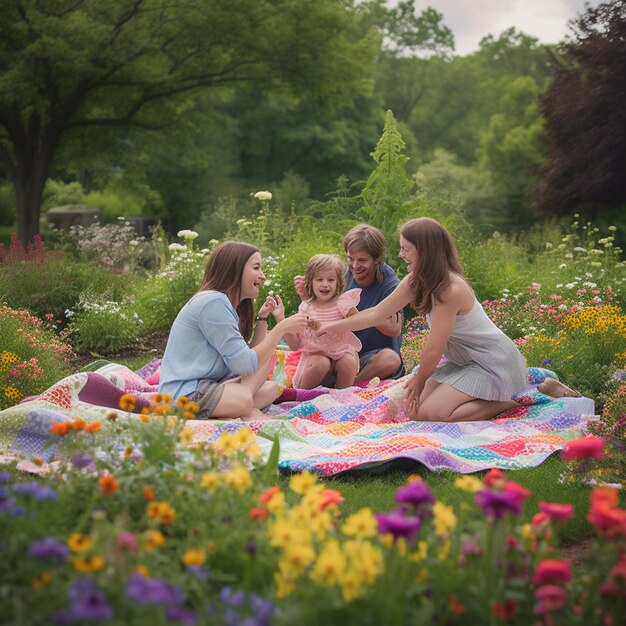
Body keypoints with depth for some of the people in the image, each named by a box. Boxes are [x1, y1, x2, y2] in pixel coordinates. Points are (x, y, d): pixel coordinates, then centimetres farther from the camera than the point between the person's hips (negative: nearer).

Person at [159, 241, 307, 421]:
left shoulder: (227, 304, 15)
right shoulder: (213, 302, -15)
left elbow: (253, 356, 11)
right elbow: (244, 364, -18)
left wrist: (263, 317, 8)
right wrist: (281, 328, -12)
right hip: (183, 391, -11)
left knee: (271, 389, 11)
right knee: (246, 399, -36)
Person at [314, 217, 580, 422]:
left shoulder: (450, 290, -27)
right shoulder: (414, 282, -2)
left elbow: (434, 348, -19)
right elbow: (376, 314, 7)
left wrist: (419, 380, -3)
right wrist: (330, 326, 8)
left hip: (493, 363, -9)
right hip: (466, 360, 9)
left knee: (428, 413, -19)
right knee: (417, 404, 4)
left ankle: (516, 399, -8)